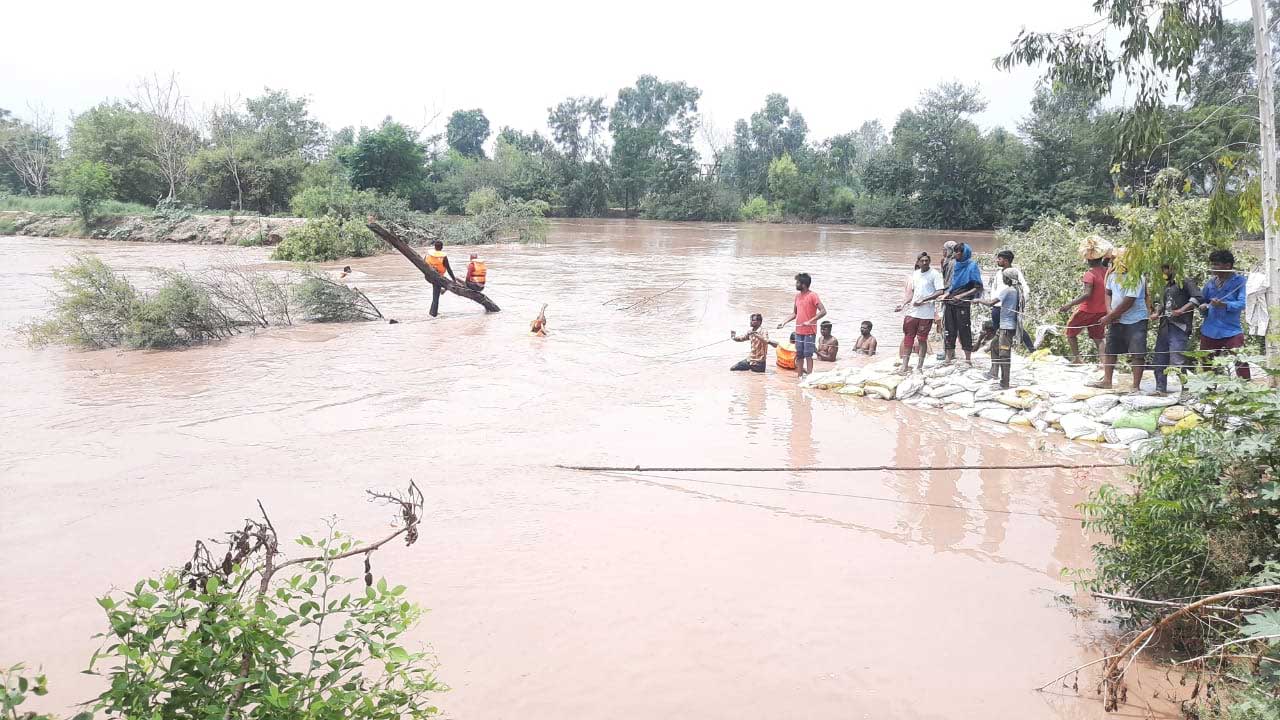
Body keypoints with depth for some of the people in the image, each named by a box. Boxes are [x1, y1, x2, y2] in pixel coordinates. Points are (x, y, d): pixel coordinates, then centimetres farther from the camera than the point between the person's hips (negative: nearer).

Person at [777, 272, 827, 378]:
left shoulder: (812, 296, -11)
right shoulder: (797, 295, 11)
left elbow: (823, 311, -18)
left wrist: (810, 321, -25)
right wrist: (784, 322, 7)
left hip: (809, 331, -7)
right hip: (799, 331, 7)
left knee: (808, 355, -7)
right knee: (799, 355, 10)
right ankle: (799, 376, 17)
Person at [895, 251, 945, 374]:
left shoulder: (934, 274, -7)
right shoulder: (915, 274, 12)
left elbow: (940, 292, -14)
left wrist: (923, 300, -19)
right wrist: (903, 304, 12)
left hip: (926, 313, -5)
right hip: (912, 312, 5)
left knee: (922, 339, 2)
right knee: (908, 338, 3)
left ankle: (920, 366, 12)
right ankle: (905, 366, 7)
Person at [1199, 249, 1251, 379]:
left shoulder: (1239, 281, -6)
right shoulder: (1211, 282, 9)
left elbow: (1242, 303, -17)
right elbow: (1202, 299, 20)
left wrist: (1223, 305, -33)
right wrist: (1204, 305, -3)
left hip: (1232, 331, -5)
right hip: (1209, 332, 6)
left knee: (1241, 365, -10)